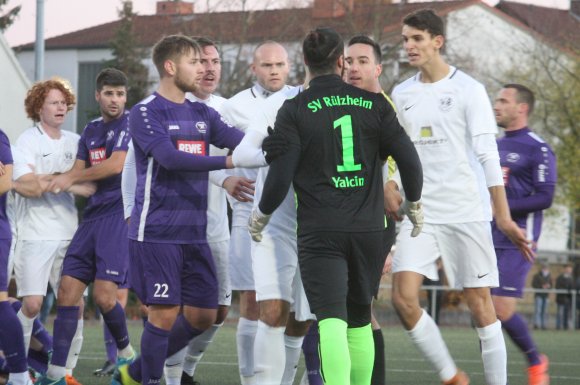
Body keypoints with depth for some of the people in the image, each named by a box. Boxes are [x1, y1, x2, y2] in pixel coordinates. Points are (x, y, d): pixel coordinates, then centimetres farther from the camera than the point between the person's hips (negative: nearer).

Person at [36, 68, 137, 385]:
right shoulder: (90, 130, 18)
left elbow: (116, 165, -15)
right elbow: (79, 173, 16)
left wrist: (72, 177, -9)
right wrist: (54, 179, -3)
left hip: (119, 215, -7)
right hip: (93, 216, 7)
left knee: (104, 296, -14)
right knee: (67, 292, -2)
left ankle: (125, 353, 12)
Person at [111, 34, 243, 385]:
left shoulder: (203, 114, 14)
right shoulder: (146, 112, -6)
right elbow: (170, 157, -21)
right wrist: (227, 162, -26)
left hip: (195, 234, 7)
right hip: (157, 232, -7)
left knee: (203, 316, 7)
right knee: (165, 313, -8)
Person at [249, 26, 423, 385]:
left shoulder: (294, 110, -4)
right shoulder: (373, 103, 2)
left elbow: (281, 176, -6)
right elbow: (408, 159, 2)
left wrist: (261, 215, 12)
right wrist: (414, 203, 20)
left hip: (319, 232, -3)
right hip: (369, 228, 3)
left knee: (332, 319, -11)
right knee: (361, 320, 18)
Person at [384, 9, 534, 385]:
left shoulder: (468, 90, -4)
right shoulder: (402, 94, 10)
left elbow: (488, 156, -7)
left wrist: (503, 217, -11)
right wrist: (390, 188, -3)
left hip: (467, 213, -4)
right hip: (419, 214, 4)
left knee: (480, 304, -1)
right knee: (404, 297, -10)